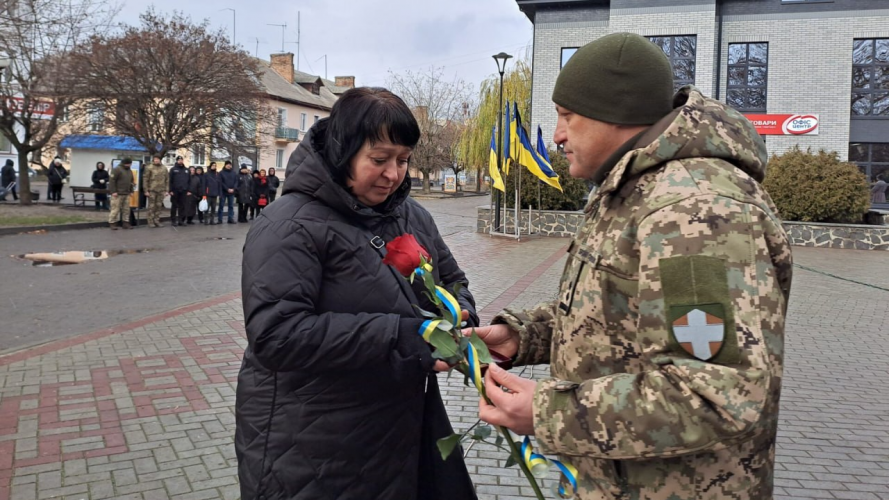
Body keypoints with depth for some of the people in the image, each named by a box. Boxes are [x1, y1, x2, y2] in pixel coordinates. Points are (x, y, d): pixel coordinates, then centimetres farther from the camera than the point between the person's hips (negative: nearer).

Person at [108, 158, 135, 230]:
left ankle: (126, 223, 13)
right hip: (118, 194, -7)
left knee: (126, 209, 7)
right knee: (115, 209, -5)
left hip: (127, 194, 7)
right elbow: (112, 181, -13)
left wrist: (131, 191, 17)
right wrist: (113, 191, -17)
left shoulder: (130, 171, 16)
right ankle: (112, 223, 2)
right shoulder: (117, 170, -9)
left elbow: (131, 182, 25)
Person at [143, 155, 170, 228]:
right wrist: (146, 190, -7)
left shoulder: (164, 168, 7)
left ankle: (157, 221, 15)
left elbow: (167, 179, 10)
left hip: (161, 190, 3)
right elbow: (145, 179, -3)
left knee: (159, 206, 6)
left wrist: (167, 190, 4)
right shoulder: (149, 168, -3)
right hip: (152, 190, -3)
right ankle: (151, 222, 6)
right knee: (151, 206, 1)